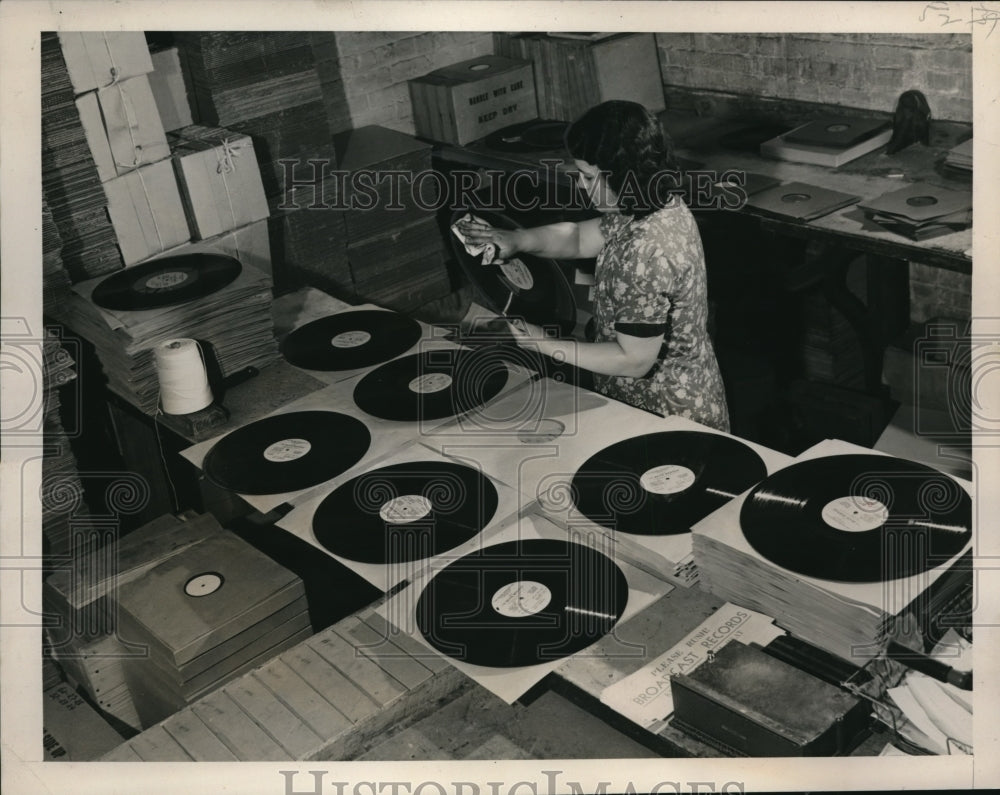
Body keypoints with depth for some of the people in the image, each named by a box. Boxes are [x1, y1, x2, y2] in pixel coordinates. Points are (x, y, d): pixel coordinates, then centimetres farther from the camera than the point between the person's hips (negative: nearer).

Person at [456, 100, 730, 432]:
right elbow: (578, 237, 10)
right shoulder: (663, 207, -3)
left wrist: (546, 345, -19)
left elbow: (635, 361, -26)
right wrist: (517, 239, -7)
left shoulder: (646, 254, -31)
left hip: (668, 418, -9)